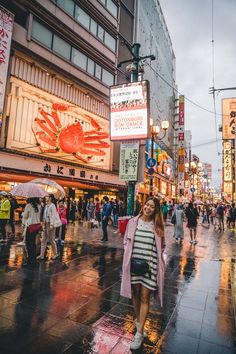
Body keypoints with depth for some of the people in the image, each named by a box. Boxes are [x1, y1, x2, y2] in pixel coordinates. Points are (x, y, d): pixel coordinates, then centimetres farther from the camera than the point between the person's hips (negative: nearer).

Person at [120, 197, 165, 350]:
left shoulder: (158, 226, -3)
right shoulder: (133, 222, -2)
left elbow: (162, 246, 6)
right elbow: (126, 241, 6)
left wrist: (152, 259, -3)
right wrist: (130, 257, -3)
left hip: (149, 265, -1)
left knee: (145, 297, 5)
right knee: (135, 294, 15)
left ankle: (139, 333, 18)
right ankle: (139, 322, 39)